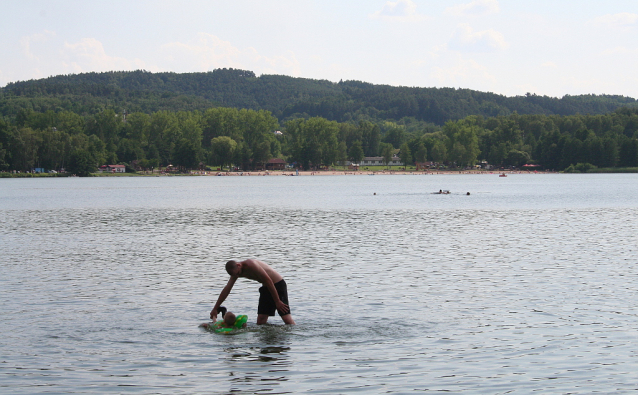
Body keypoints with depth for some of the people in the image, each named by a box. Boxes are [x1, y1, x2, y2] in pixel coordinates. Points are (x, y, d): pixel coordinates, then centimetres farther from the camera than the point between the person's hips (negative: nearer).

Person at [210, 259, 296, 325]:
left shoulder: (250, 265, -27)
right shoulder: (235, 270, -1)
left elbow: (268, 281, -25)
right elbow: (226, 290, 10)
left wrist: (277, 301, -21)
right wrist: (215, 308, 12)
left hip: (278, 285, -8)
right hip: (266, 288, 8)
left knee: (287, 318, -15)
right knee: (261, 320, -1)